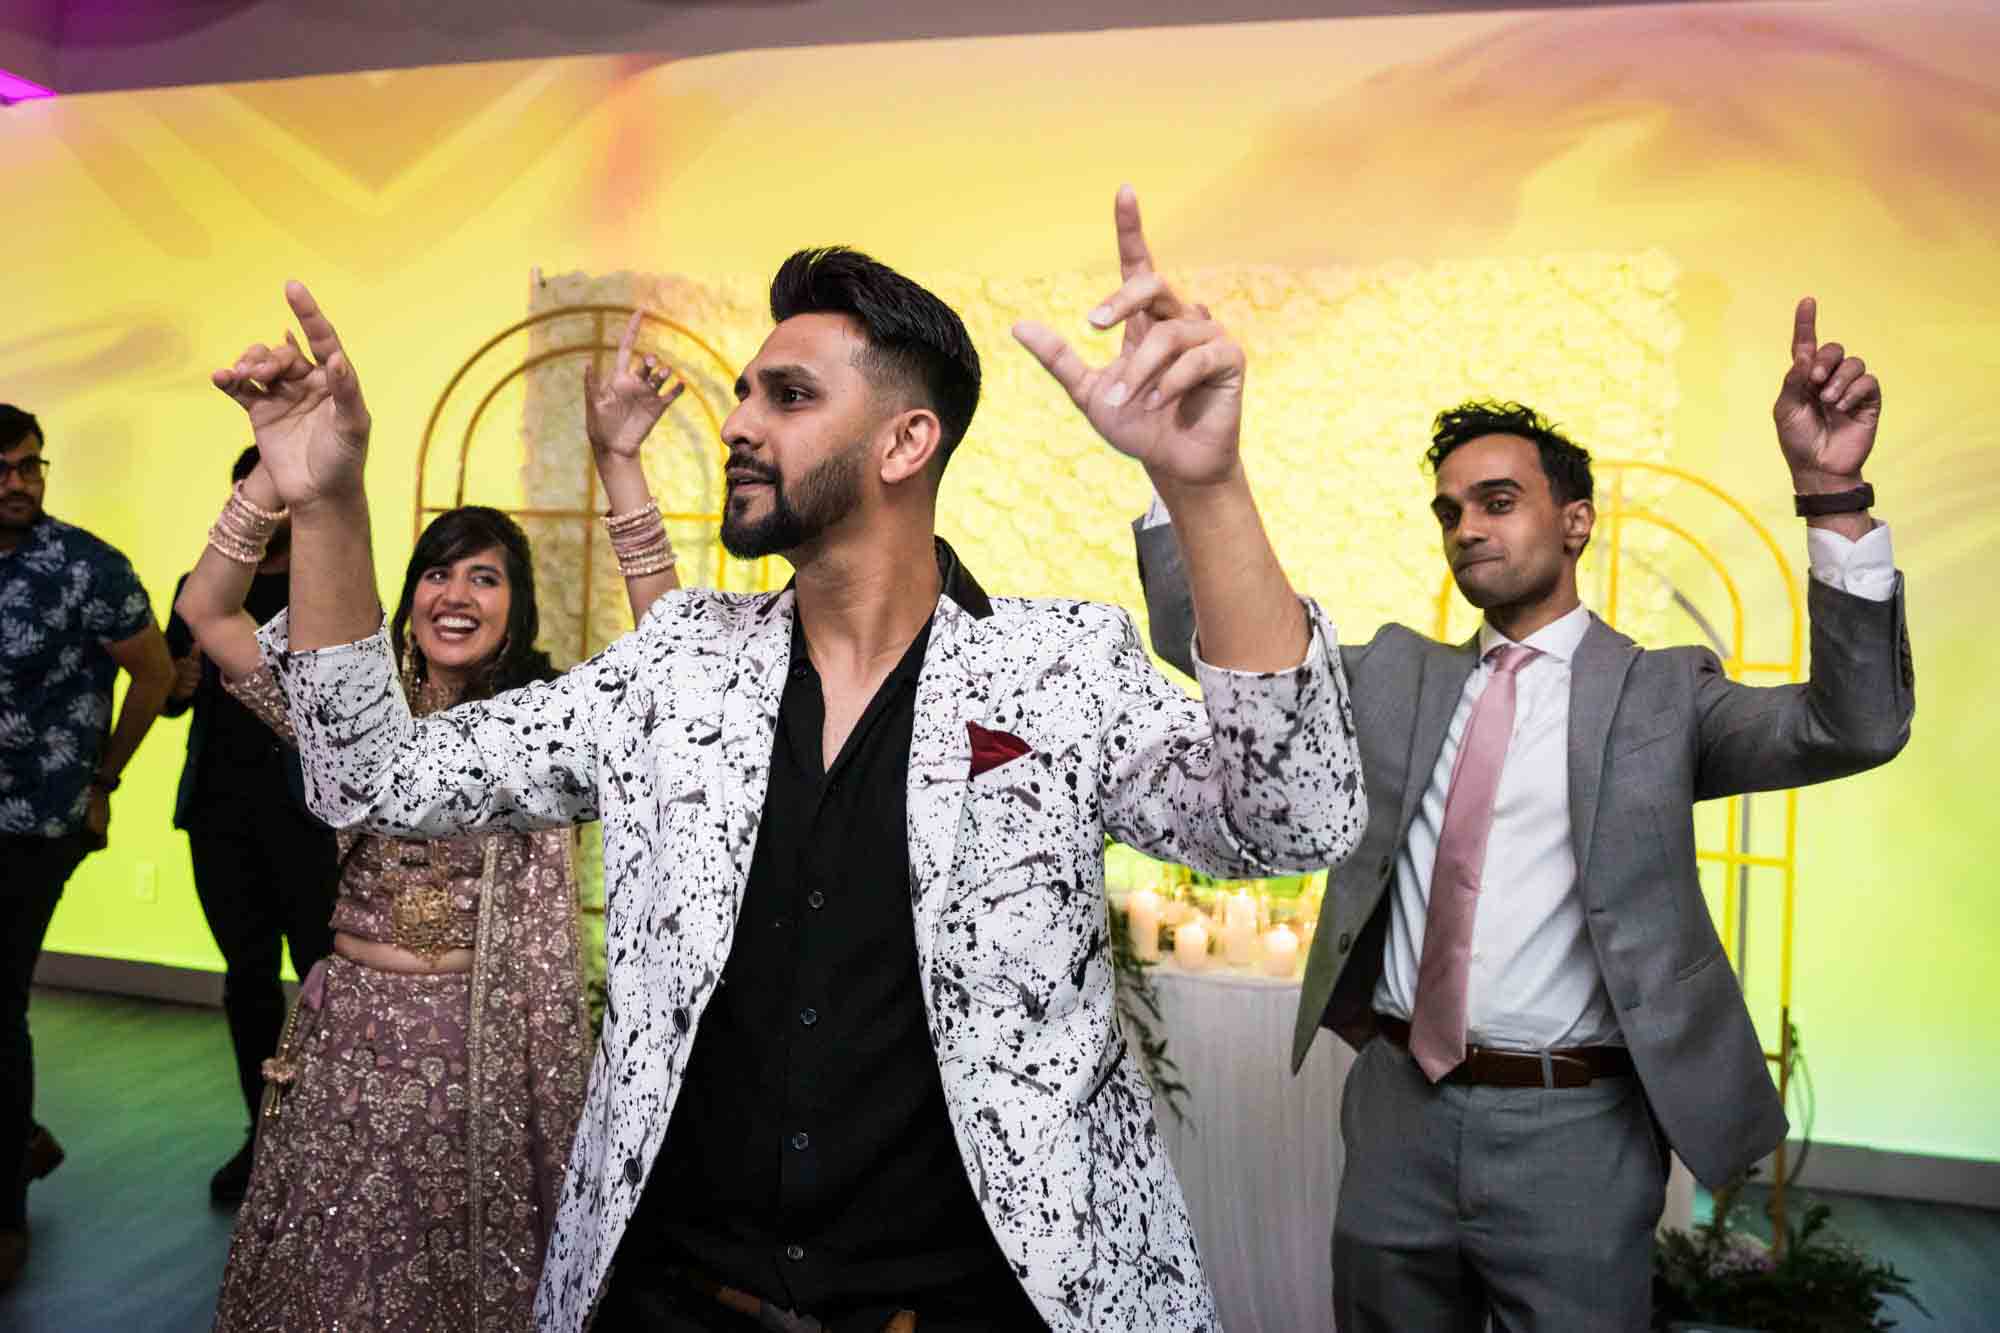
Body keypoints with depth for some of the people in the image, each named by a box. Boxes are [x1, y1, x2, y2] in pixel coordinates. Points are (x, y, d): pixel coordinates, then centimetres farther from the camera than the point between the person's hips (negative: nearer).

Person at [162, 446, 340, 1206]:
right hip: (219, 804, 5)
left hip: (308, 805, -4)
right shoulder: (200, 587, 15)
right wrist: (179, 683, -4)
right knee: (247, 975, 11)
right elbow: (165, 695, 19)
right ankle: (265, 1132, 22)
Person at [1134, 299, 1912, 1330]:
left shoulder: (1661, 693, -1)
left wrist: (1832, 495, -27)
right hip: (1397, 1110, 3)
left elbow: (1856, 729, -16)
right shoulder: (1396, 674, 8)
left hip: (1572, 1132, -3)